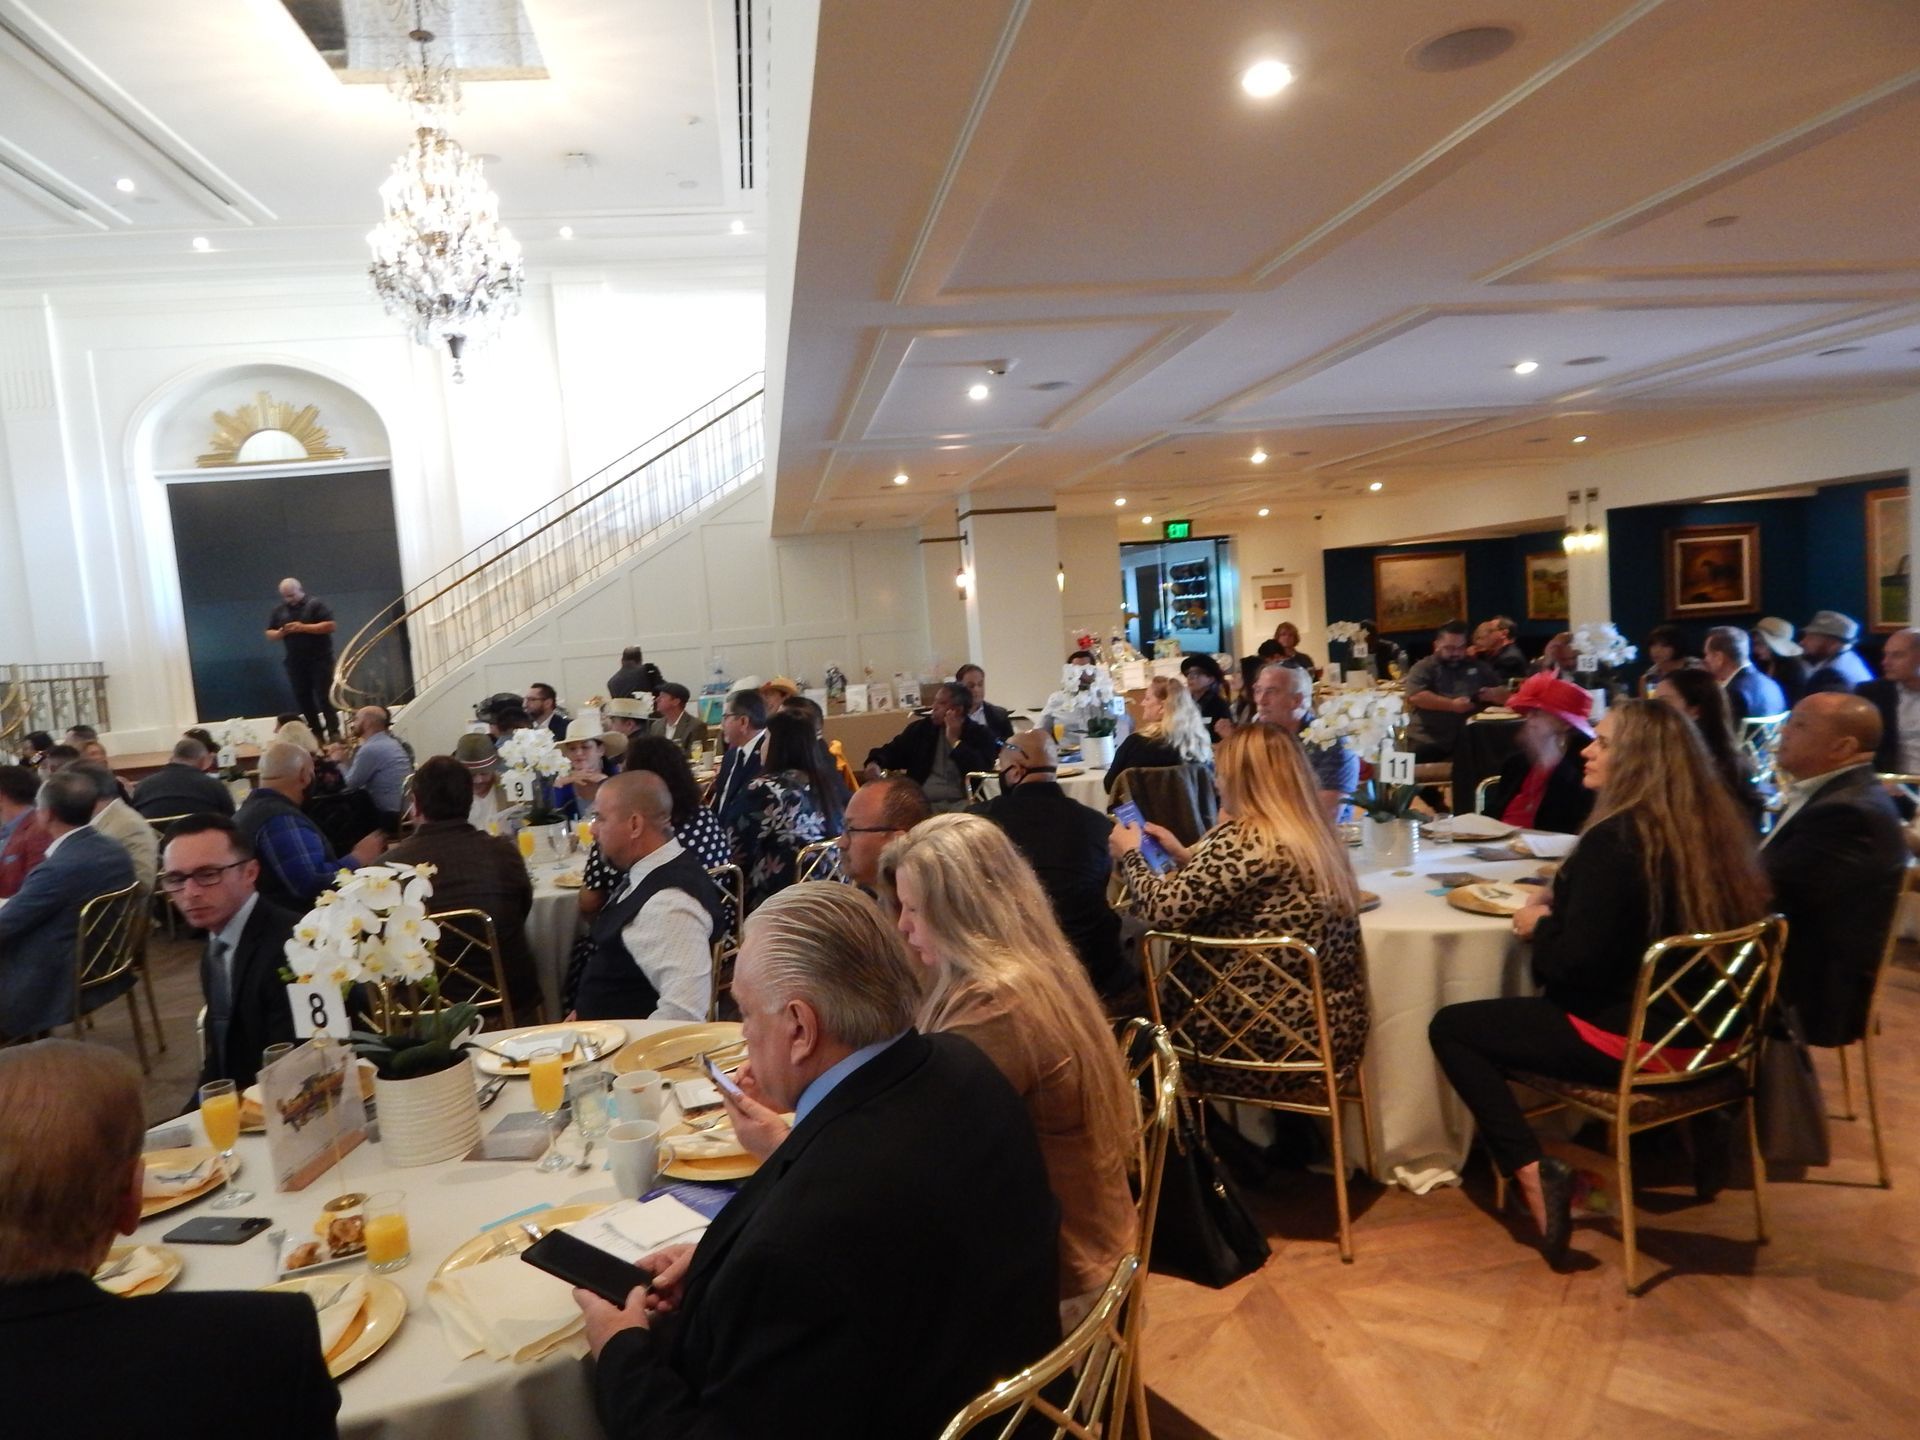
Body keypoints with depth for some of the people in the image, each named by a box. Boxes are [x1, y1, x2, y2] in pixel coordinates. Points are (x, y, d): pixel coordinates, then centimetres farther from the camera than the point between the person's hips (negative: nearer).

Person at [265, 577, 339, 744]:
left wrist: (304, 627, -20)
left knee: (325, 696, -7)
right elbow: (269, 634, 14)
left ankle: (334, 732, -6)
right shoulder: (279, 610, 10)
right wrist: (280, 633, -9)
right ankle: (316, 733, 14)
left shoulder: (315, 604, -5)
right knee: (302, 699, 6)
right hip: (295, 662, 5)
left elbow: (330, 625, -13)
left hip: (320, 659, -5)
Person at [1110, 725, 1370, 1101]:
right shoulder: (1315, 834, 7)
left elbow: (1164, 910, -18)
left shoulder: (1241, 839, -20)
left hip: (1276, 1035, -8)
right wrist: (1185, 857, 18)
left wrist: (1131, 855, -1)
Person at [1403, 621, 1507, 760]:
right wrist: (1452, 705, -18)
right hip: (1427, 742, -3)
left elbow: (1504, 694, 20)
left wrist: (1493, 694, -4)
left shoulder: (1478, 666, 17)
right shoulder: (1423, 668, 5)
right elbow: (1415, 697, -12)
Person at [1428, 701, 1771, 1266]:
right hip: (1700, 1026, 9)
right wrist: (1561, 909, 8)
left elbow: (1577, 964, -24)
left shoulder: (1616, 838, -23)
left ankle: (1533, 1173, -5)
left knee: (1450, 1027, 0)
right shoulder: (1710, 825, 2)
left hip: (1635, 1037, -9)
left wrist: (1539, 926, -5)